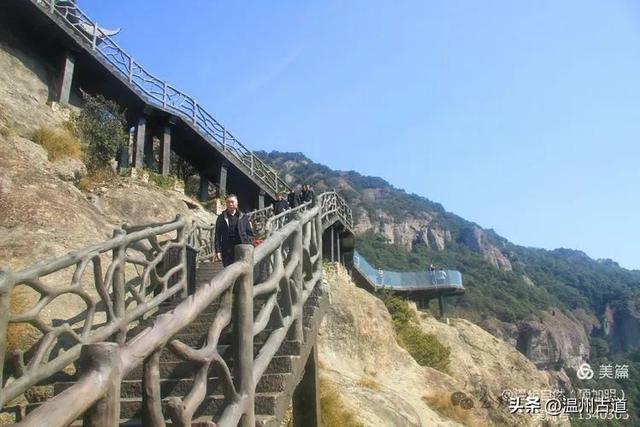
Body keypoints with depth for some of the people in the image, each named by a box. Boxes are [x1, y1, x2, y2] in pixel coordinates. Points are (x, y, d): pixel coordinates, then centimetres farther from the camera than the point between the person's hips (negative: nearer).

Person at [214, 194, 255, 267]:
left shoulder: (243, 217, 11)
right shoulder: (221, 218, 10)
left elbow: (250, 233, 11)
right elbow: (217, 236, 6)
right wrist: (218, 250, -3)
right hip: (227, 252, 0)